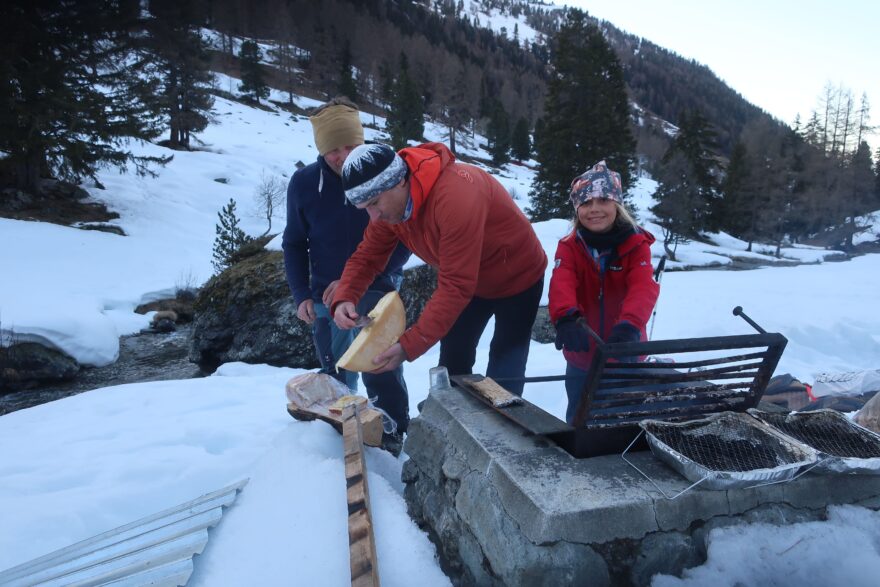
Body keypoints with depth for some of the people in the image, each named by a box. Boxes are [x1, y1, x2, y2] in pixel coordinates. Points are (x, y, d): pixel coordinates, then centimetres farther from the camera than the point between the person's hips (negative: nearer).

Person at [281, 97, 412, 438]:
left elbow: (403, 241, -11)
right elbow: (294, 244, 5)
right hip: (326, 298, 3)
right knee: (336, 380, 13)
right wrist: (301, 295, -4)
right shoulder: (303, 183, -6)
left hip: (377, 290, -3)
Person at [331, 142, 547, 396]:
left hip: (517, 280, -7)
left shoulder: (456, 196, -40)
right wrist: (345, 298, -25)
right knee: (452, 365, 13)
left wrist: (410, 345, -38)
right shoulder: (389, 202, -14)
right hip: (468, 280, 7)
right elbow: (367, 256, -5)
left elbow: (456, 286, -39)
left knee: (501, 381, -6)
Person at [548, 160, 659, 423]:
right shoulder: (569, 246, -9)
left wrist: (630, 324, -45)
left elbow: (643, 287, -25)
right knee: (578, 419, 16)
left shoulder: (636, 244, -9)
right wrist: (565, 317, -49)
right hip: (582, 356, 1)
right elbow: (561, 284, -27)